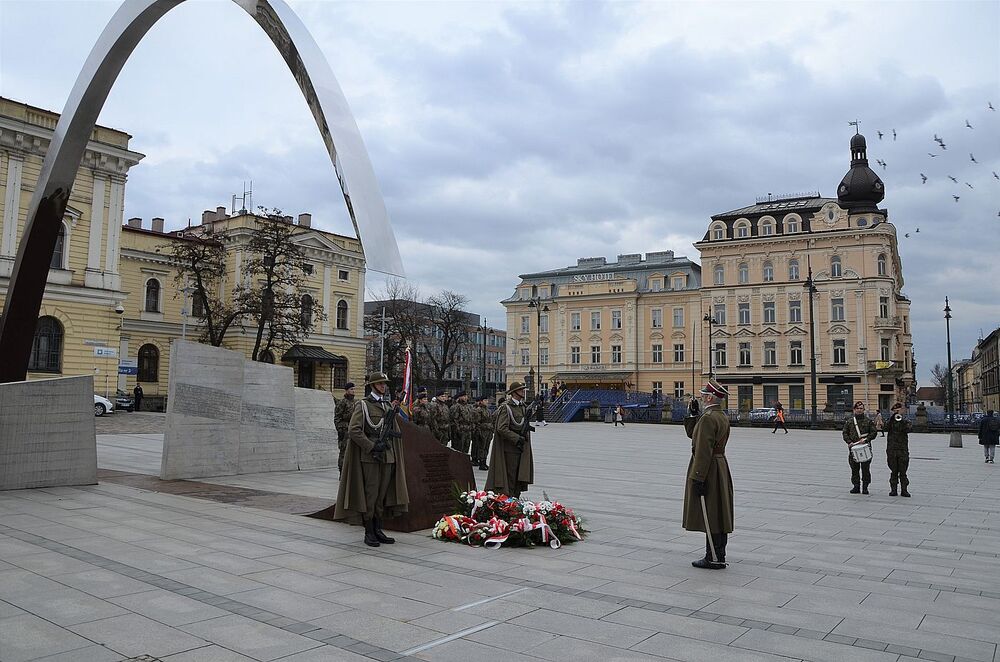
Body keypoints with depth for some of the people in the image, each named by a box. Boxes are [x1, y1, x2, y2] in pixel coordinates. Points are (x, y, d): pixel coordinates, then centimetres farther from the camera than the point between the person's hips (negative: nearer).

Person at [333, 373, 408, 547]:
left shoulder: (388, 406, 16)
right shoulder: (363, 405, -4)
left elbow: (396, 431, 23)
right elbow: (353, 431, -13)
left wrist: (391, 433, 0)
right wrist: (372, 446, -18)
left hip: (387, 456, 6)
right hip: (369, 457, -6)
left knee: (382, 494, 9)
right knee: (370, 494, -3)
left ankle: (378, 530, 18)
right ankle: (369, 533, 6)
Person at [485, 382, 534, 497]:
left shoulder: (523, 406, 13)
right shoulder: (506, 407, -12)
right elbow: (502, 428, -18)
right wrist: (517, 438, -18)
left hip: (521, 447, 8)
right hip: (509, 448, -8)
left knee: (519, 476, 10)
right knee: (510, 476, -3)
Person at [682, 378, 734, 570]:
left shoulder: (708, 418, -19)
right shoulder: (723, 417, 11)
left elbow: (704, 451, -23)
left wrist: (698, 478, -22)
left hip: (707, 470, -10)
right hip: (721, 466, 10)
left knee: (709, 516, -3)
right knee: (719, 514, 12)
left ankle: (714, 559, 3)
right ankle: (718, 556, 19)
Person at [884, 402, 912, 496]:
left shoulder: (905, 421, 7)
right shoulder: (891, 420, 10)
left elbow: (908, 430, -11)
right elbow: (886, 428, -9)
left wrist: (902, 421, -20)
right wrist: (892, 418, -15)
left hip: (903, 449, -1)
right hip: (892, 450, 1)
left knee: (903, 471, -1)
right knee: (893, 471, 5)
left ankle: (904, 490, 4)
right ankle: (893, 489, 9)